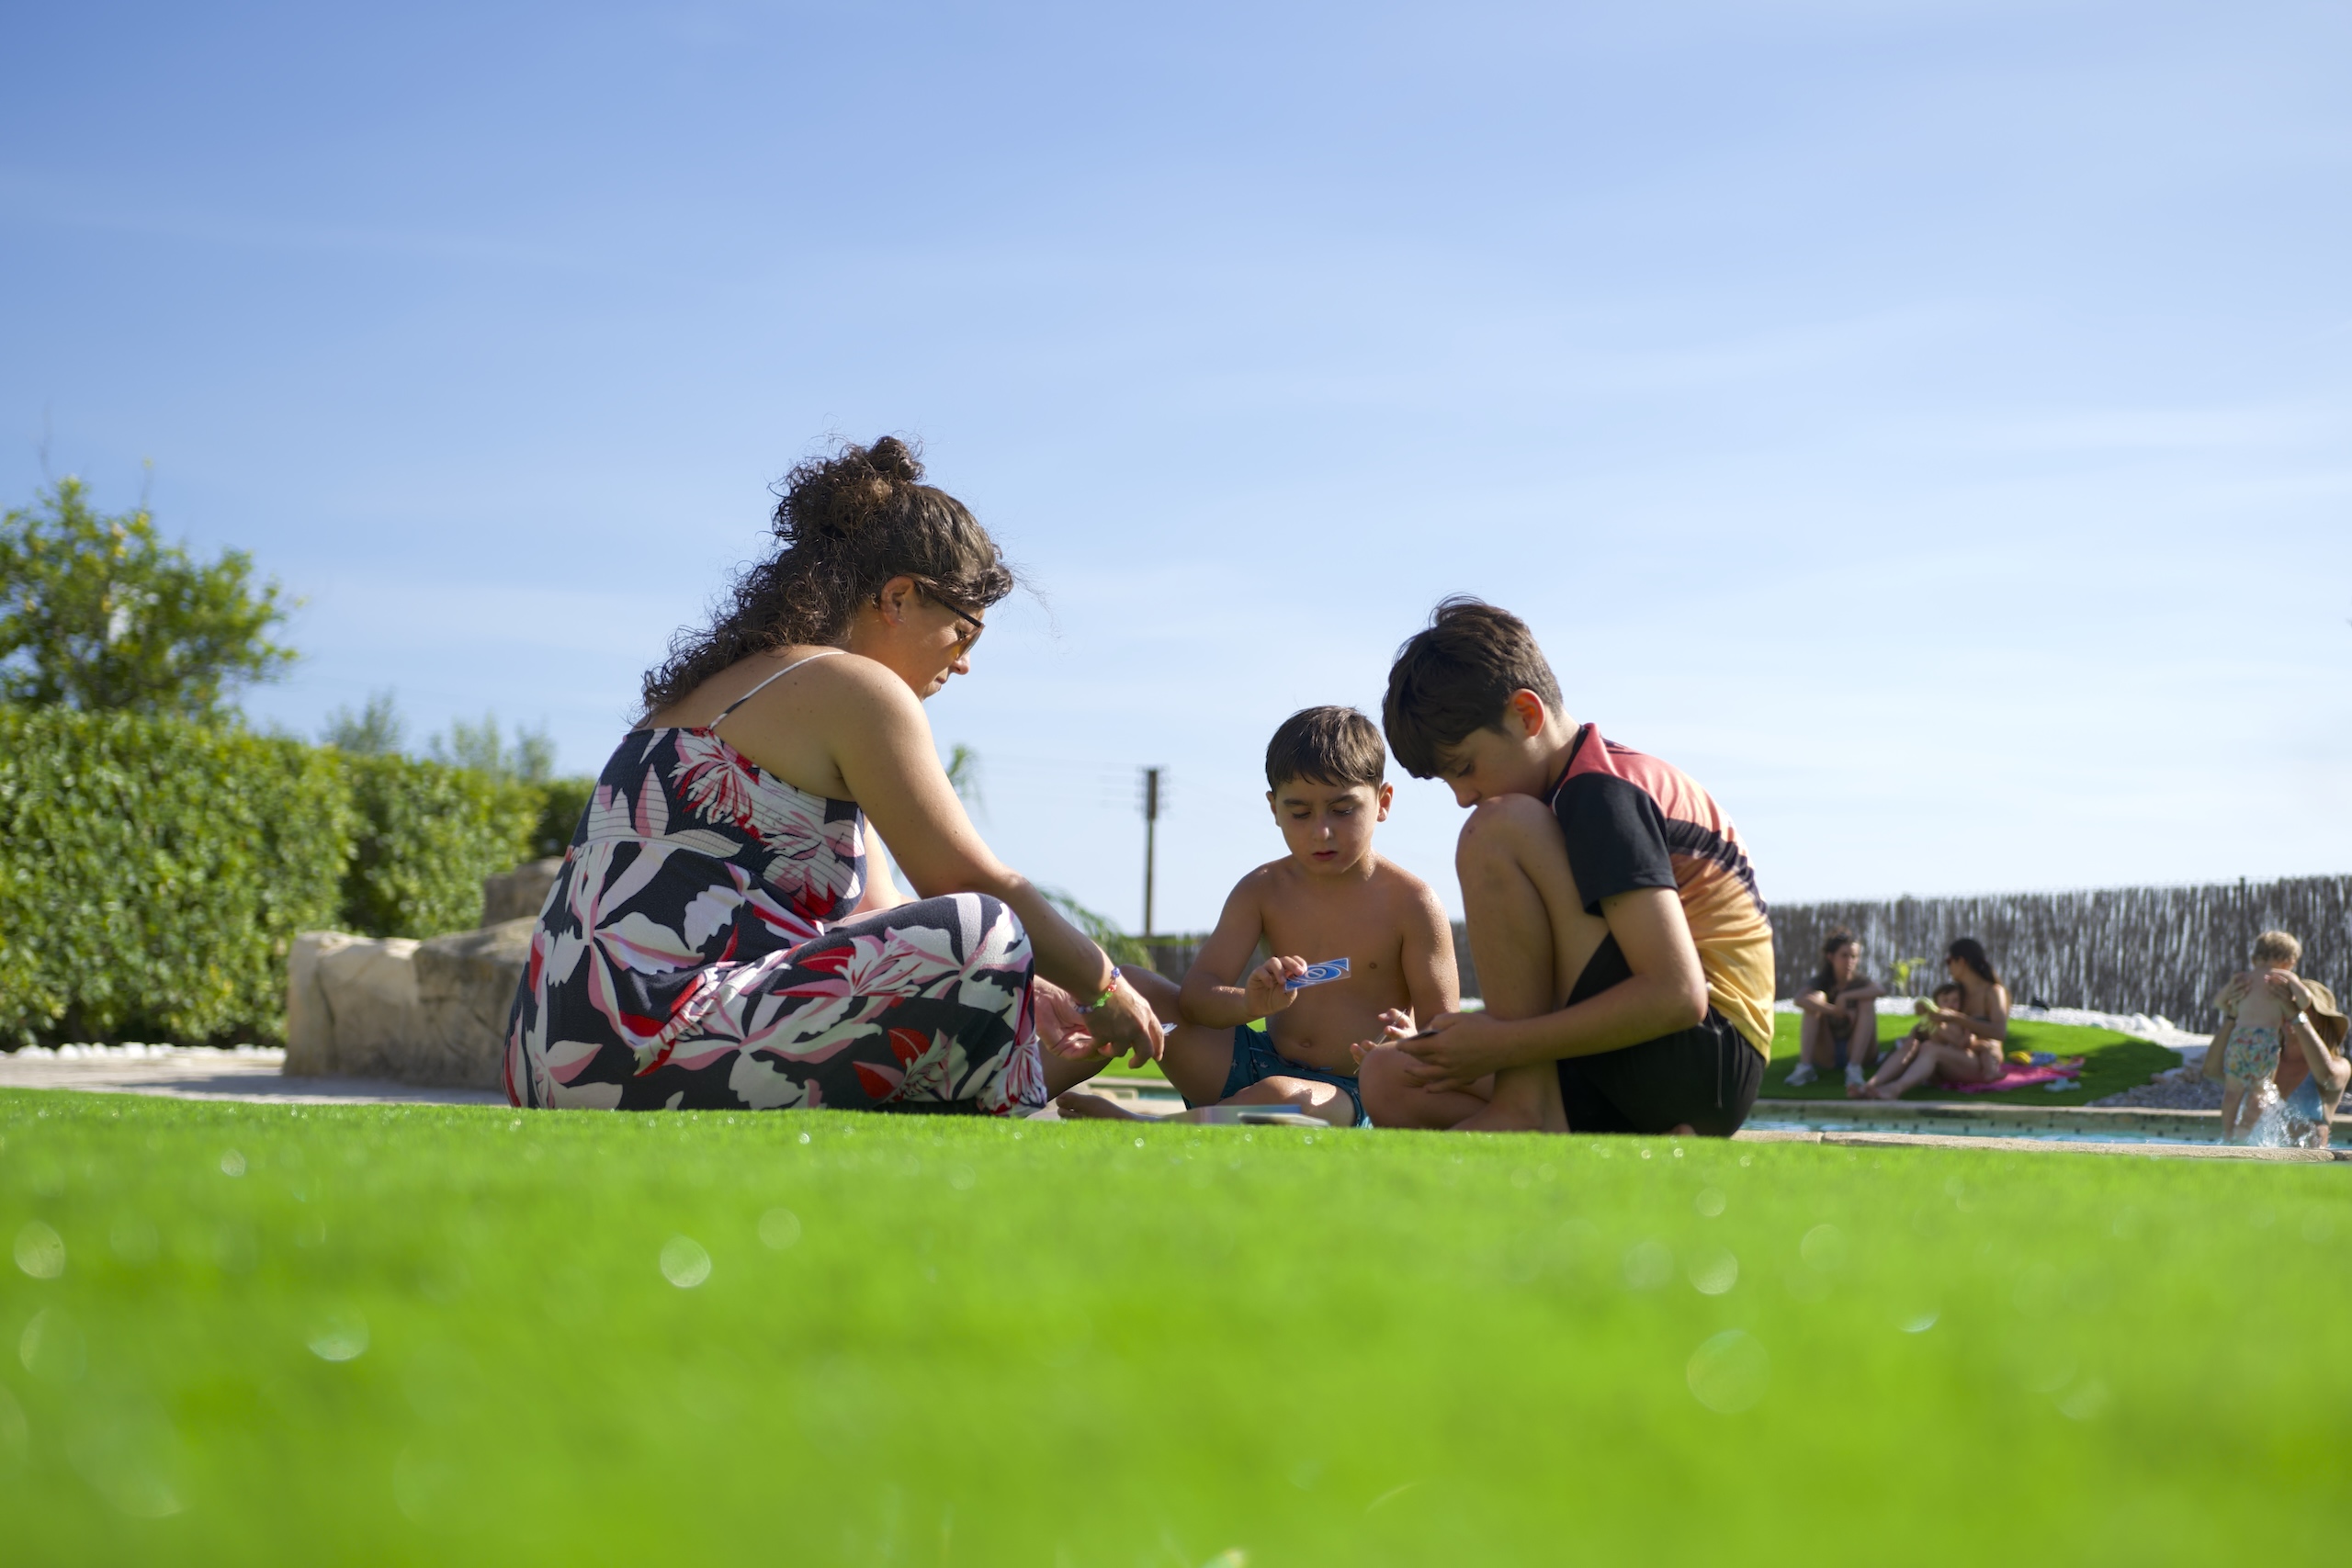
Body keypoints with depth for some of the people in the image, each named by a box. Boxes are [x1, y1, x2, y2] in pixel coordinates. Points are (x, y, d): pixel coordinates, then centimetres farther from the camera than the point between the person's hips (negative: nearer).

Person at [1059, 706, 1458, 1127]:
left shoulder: (1411, 903, -5)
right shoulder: (1262, 890, 5)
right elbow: (1195, 994, -6)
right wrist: (1249, 1004, -31)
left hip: (1351, 1095, -5)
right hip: (1259, 1065, 5)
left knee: (1282, 1094, -40)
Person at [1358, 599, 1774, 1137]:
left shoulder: (1600, 794, -13)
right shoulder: (1608, 782, 19)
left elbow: (1676, 995, -23)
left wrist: (1501, 1045, -18)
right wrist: (1482, 1050, 6)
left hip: (1706, 1066, -10)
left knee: (1498, 833, -18)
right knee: (1389, 1080, 6)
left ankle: (1524, 1106, -15)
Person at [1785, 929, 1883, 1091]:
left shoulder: (1861, 982, -2)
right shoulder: (1820, 982, -2)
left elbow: (1880, 990, -28)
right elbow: (1800, 999, -27)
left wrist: (1845, 996, -30)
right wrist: (1836, 1011, -32)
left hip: (1858, 1052, 0)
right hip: (1826, 1057, 0)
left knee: (1867, 1001, -21)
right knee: (1817, 999, -18)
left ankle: (1855, 1068, -37)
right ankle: (1804, 1066, -33)